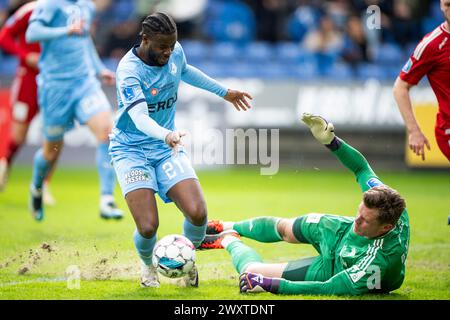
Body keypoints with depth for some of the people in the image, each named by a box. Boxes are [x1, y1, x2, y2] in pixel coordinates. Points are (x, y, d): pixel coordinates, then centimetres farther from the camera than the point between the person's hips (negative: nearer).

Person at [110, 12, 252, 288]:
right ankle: (148, 265, 18)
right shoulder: (129, 71, -24)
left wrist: (224, 92, 28)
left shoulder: (175, 52, -4)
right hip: (132, 149, -5)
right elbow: (140, 118, -38)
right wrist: (166, 135, -57)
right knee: (148, 227, -19)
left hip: (168, 146, 5)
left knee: (197, 213, -17)